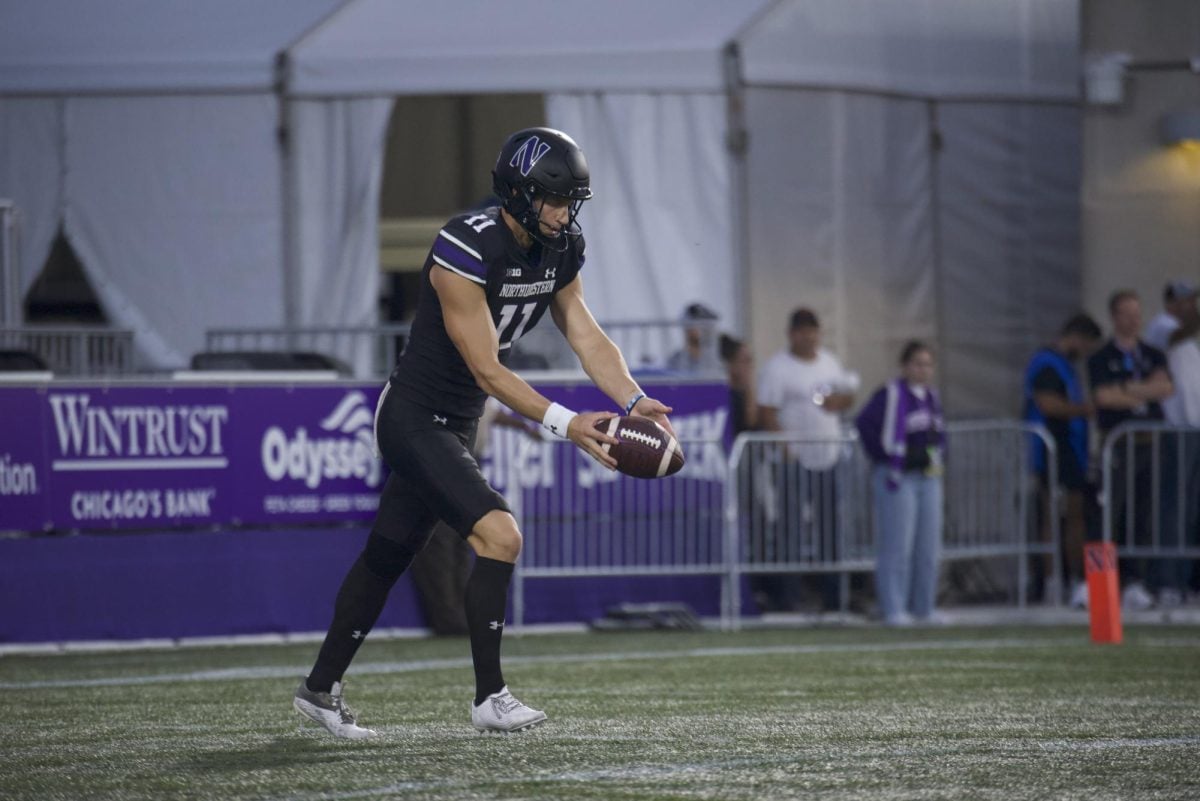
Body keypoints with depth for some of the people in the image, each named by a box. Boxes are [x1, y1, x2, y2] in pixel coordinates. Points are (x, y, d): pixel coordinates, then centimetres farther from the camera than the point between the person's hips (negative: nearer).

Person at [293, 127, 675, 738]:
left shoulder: (557, 252, 0)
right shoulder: (466, 252, -26)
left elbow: (587, 337, 0)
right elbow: (487, 371, -25)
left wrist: (635, 402, -17)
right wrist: (565, 424, -30)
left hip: (453, 426, 9)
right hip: (413, 418, -9)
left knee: (388, 556, 17)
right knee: (499, 535, -20)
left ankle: (320, 688, 29)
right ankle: (489, 699, -15)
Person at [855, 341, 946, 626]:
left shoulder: (931, 396, 14)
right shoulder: (891, 395, -10)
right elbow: (864, 424, -17)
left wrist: (939, 459, 14)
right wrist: (884, 459, -13)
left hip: (928, 478, 8)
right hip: (898, 479, -8)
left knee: (928, 547, 9)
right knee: (897, 546, -9)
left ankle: (924, 607, 17)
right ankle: (894, 610, -7)